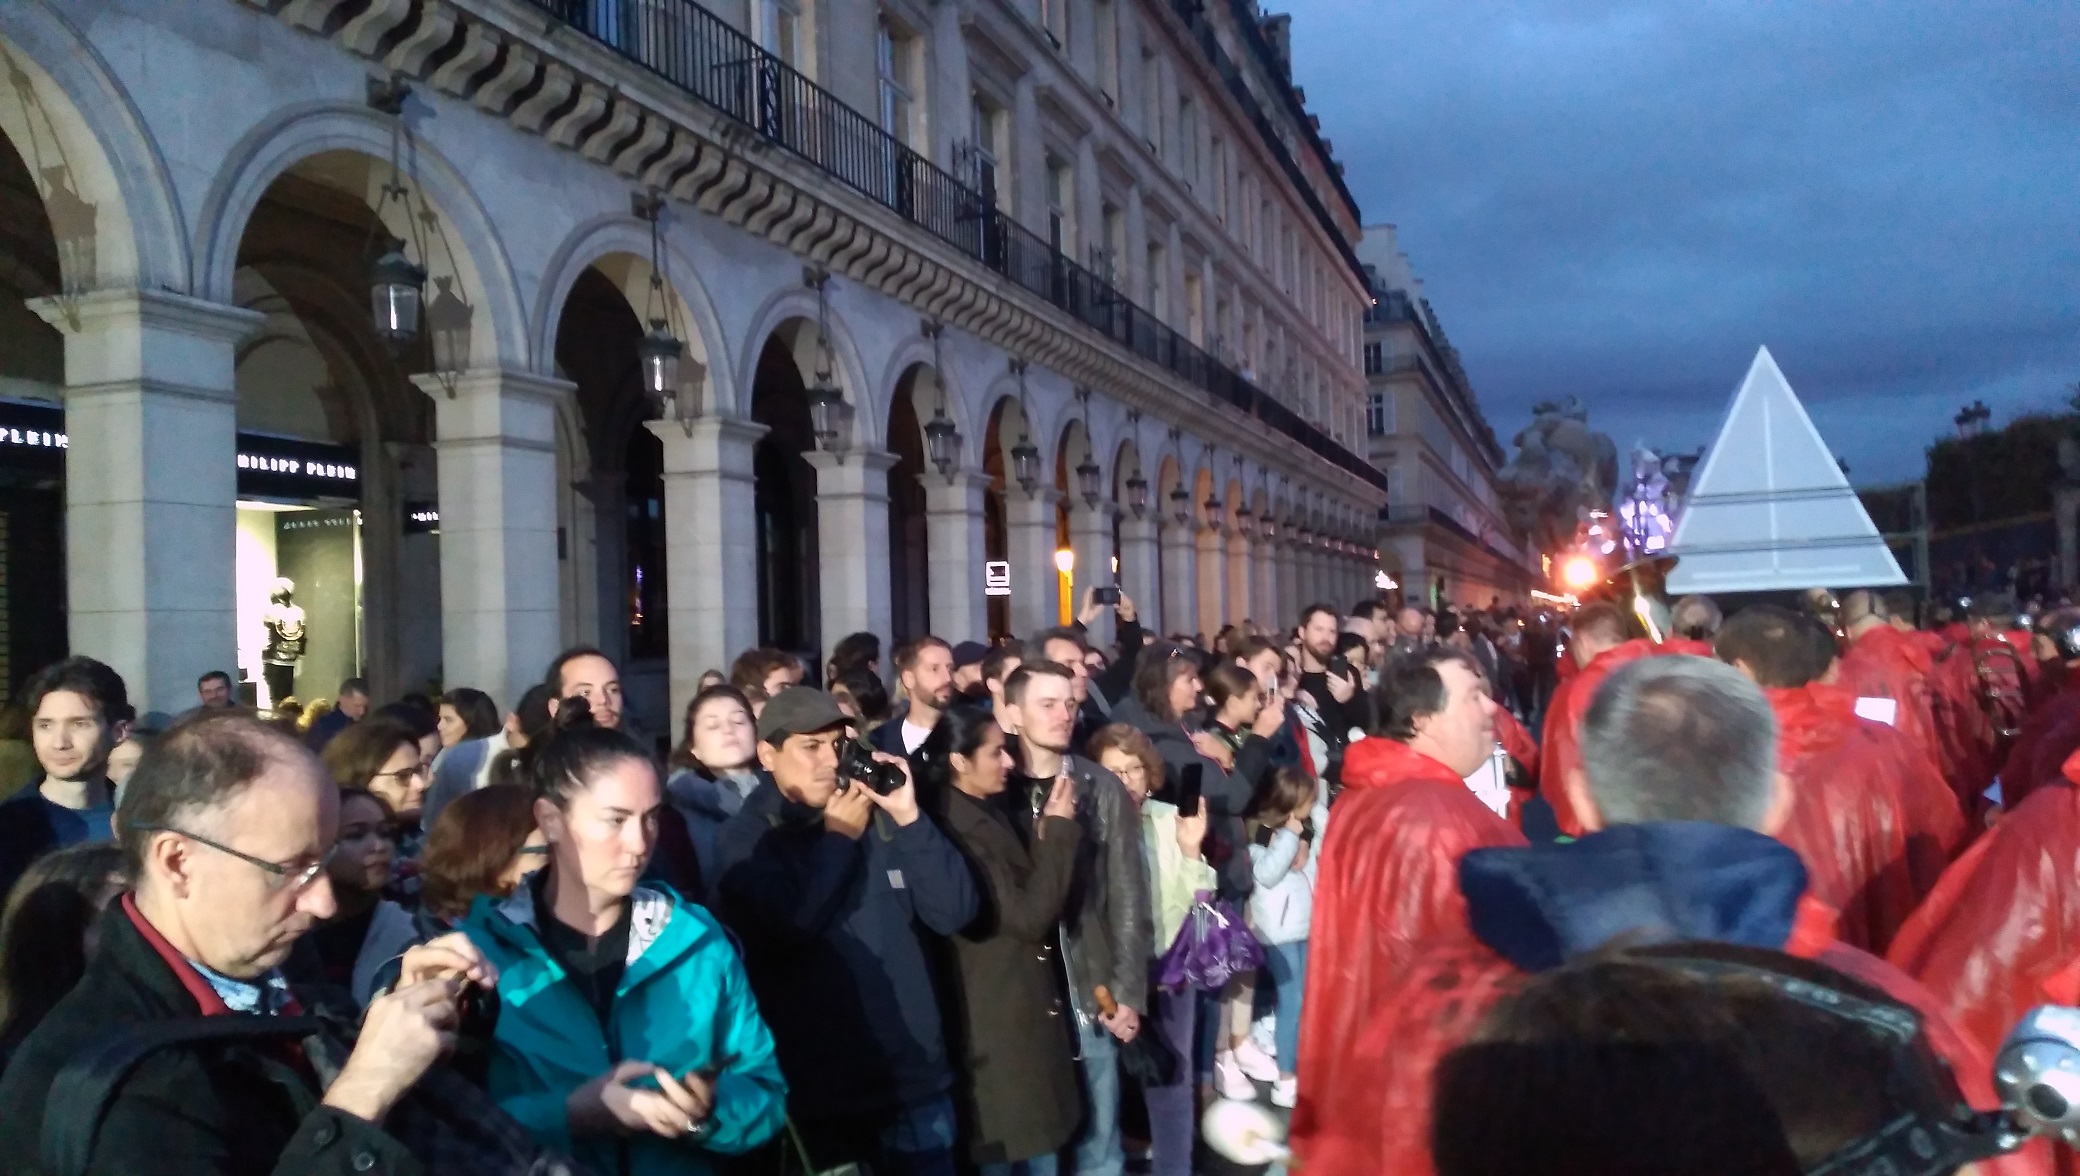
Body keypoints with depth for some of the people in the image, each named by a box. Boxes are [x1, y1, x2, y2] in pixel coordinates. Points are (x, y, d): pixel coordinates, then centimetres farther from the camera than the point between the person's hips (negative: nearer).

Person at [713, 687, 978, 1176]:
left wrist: (908, 818, -11)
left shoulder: (879, 818, 6)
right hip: (819, 1091, -3)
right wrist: (837, 838, -8)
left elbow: (955, 913, -2)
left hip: (915, 1079, 3)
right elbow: (781, 928, -20)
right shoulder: (745, 838, -2)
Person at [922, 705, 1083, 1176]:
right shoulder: (956, 830, -21)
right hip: (998, 1024, -9)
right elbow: (1029, 916, -23)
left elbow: (1037, 902, 9)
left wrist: (1049, 831, -4)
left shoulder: (994, 815, 8)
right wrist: (1058, 831, -18)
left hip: (1026, 1013, 9)